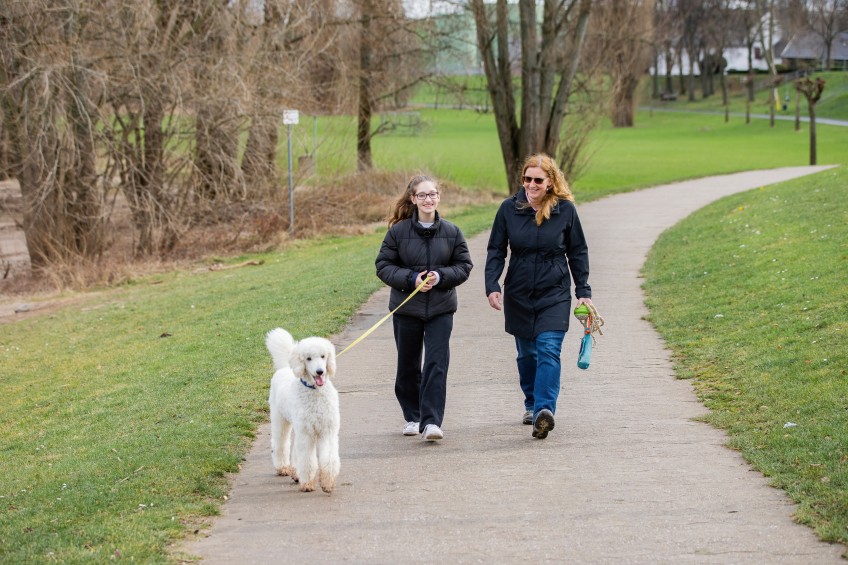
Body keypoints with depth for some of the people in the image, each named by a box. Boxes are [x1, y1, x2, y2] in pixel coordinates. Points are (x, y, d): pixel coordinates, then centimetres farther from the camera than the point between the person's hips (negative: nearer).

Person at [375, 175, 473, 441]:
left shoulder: (451, 232, -1)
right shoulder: (398, 231, -5)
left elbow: (464, 266, 4)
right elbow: (383, 265, -2)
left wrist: (440, 277, -14)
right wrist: (411, 279, -17)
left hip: (441, 309, 0)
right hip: (406, 307, 0)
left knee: (437, 364, -11)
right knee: (408, 366, 12)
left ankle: (431, 421, -12)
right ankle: (412, 417, 29)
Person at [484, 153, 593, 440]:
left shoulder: (565, 209, -5)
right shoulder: (509, 209, -3)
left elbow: (578, 252, 5)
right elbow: (495, 251, 1)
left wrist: (583, 292, 4)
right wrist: (492, 286, -12)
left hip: (555, 294, -2)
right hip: (518, 295, 2)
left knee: (548, 350, -16)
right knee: (526, 353, 13)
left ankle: (544, 410, -26)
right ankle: (531, 404, 32)